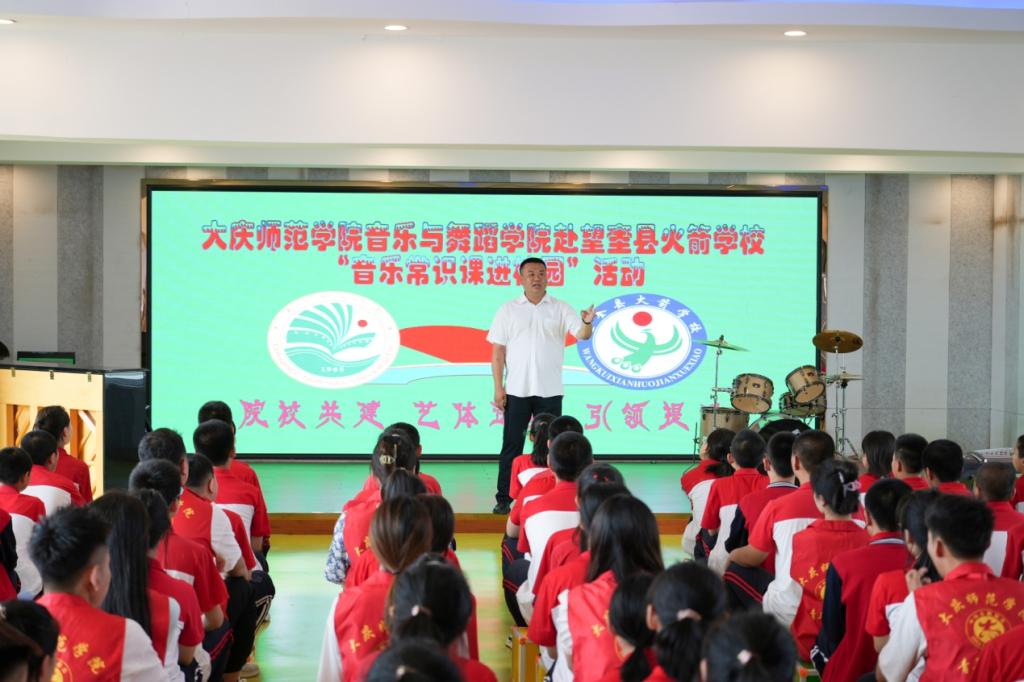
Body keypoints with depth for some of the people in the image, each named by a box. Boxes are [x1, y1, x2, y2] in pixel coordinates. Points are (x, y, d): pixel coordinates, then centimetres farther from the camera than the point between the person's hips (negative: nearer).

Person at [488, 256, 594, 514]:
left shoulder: (561, 309, 3)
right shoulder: (508, 310, 4)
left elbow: (582, 335, -10)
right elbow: (498, 352, 3)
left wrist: (587, 323, -34)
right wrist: (498, 388, -4)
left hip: (550, 391, 0)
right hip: (516, 390, 0)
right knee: (511, 445, 3)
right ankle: (503, 498, 8)